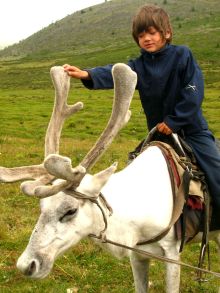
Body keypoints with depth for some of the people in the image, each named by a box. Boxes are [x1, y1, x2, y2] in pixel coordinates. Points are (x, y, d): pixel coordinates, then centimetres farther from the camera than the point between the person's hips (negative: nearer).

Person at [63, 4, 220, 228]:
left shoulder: (182, 55, -10)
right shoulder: (139, 66, -2)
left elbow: (194, 92, -15)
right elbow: (114, 74, -20)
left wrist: (174, 121, -18)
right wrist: (87, 74, -39)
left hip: (191, 128, -3)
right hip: (159, 131, 4)